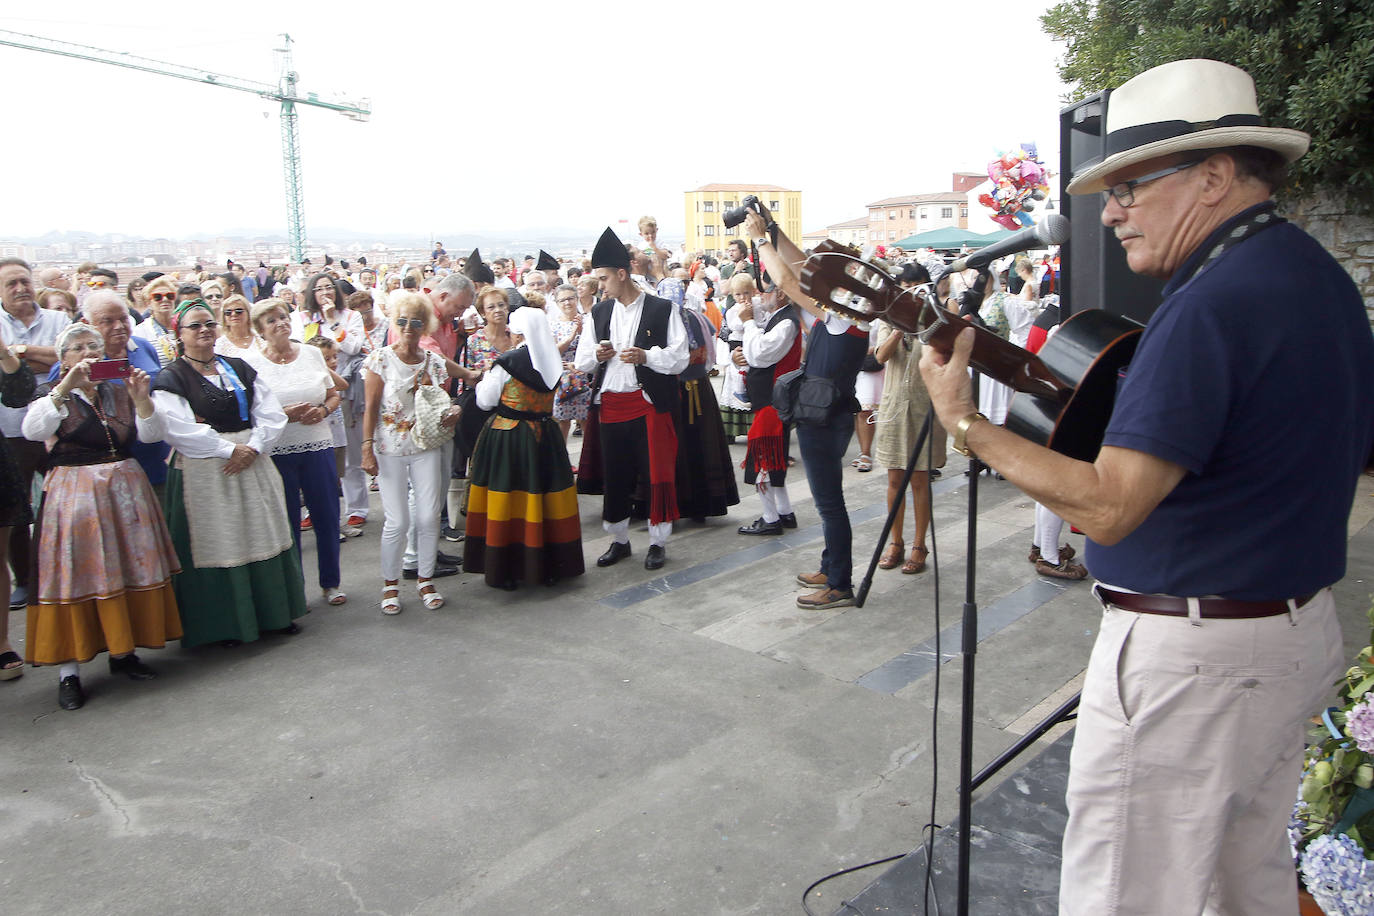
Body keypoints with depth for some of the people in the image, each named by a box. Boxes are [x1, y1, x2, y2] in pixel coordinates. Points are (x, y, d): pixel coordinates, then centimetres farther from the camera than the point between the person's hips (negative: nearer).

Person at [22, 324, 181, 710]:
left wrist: (141, 397, -17)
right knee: (76, 574, -5)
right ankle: (69, 670, -1)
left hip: (125, 490, 4)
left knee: (128, 568, 5)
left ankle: (123, 651, 19)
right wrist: (66, 386, -28)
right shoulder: (53, 396, 2)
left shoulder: (120, 392, 12)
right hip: (74, 495, -3)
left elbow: (151, 434, 0)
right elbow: (33, 431, -19)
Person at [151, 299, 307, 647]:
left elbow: (271, 413, 5)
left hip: (252, 464, 4)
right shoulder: (171, 378, -2)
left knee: (262, 536, 9)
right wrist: (230, 449, -16)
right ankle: (225, 623, 14)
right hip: (203, 472, -4)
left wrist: (253, 448, -11)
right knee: (217, 542, 1)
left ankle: (274, 612, 21)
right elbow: (180, 429, -15)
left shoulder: (239, 368, 12)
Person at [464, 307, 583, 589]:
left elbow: (485, 401, -6)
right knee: (542, 497, 11)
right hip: (545, 437, 5)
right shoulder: (554, 360, 2)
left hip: (506, 439, -5)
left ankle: (504, 571, 10)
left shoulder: (506, 362, -13)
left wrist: (482, 382, 14)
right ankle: (548, 566, 19)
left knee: (506, 500, 4)